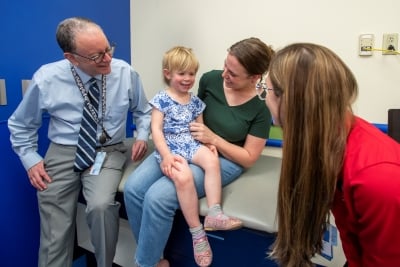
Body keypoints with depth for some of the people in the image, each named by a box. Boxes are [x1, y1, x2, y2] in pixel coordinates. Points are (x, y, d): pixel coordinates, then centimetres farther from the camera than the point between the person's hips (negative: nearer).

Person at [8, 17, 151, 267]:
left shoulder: (125, 72, -7)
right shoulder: (46, 78, -9)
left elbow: (143, 110, 12)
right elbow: (21, 125, 7)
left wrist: (142, 135, -4)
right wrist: (31, 159, -2)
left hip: (109, 152, 0)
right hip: (63, 154, 1)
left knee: (101, 206, -28)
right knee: (55, 233, -4)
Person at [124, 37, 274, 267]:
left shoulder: (260, 109, -13)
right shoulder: (210, 79, -4)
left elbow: (248, 159, -7)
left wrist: (213, 138, -18)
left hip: (222, 159, -5)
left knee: (158, 197, -26)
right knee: (133, 188, -15)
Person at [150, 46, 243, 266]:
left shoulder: (195, 101, 14)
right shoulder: (161, 99, -1)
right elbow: (156, 129, -8)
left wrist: (208, 143, -4)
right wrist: (166, 155, -21)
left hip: (191, 146, 5)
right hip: (170, 148, -5)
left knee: (212, 159, -28)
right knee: (184, 178, -32)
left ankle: (214, 214, -26)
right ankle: (197, 232, -20)